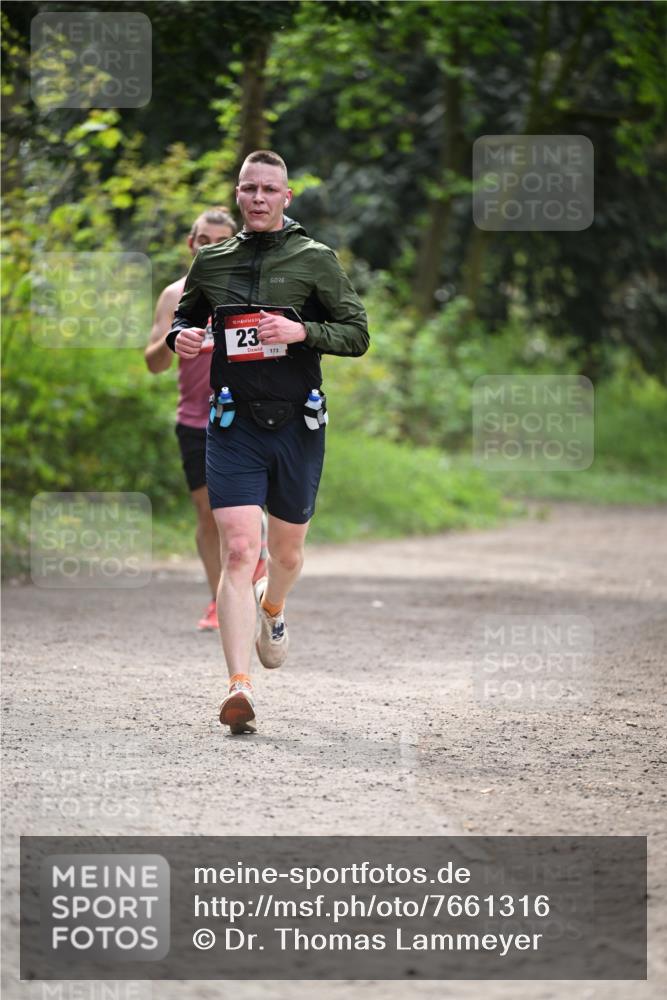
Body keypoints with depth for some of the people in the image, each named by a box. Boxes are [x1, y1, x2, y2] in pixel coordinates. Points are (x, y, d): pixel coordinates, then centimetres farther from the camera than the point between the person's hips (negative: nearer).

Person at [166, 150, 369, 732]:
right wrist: (181, 336, 1)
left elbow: (358, 334, 1)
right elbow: (185, 314, 25)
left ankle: (273, 610, 50)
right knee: (238, 551, -14)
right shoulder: (211, 262, 8)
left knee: (286, 551, 14)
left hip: (297, 424, 0)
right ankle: (240, 686, -20)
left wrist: (303, 332, -17)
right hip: (233, 425, 0)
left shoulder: (315, 259, 1)